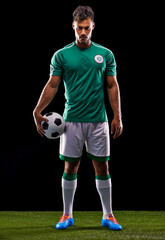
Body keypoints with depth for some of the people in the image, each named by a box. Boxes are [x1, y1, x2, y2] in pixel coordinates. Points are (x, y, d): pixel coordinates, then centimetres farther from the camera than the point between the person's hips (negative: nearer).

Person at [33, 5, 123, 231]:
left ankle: (108, 215, 14)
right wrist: (37, 112, -9)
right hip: (72, 119, -1)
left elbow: (112, 86, 6)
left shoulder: (105, 54, 4)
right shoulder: (61, 55, 1)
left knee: (102, 166, 4)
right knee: (70, 167, 4)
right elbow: (52, 86, 1)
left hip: (98, 119, 1)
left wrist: (117, 117, 0)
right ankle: (67, 215, 16)